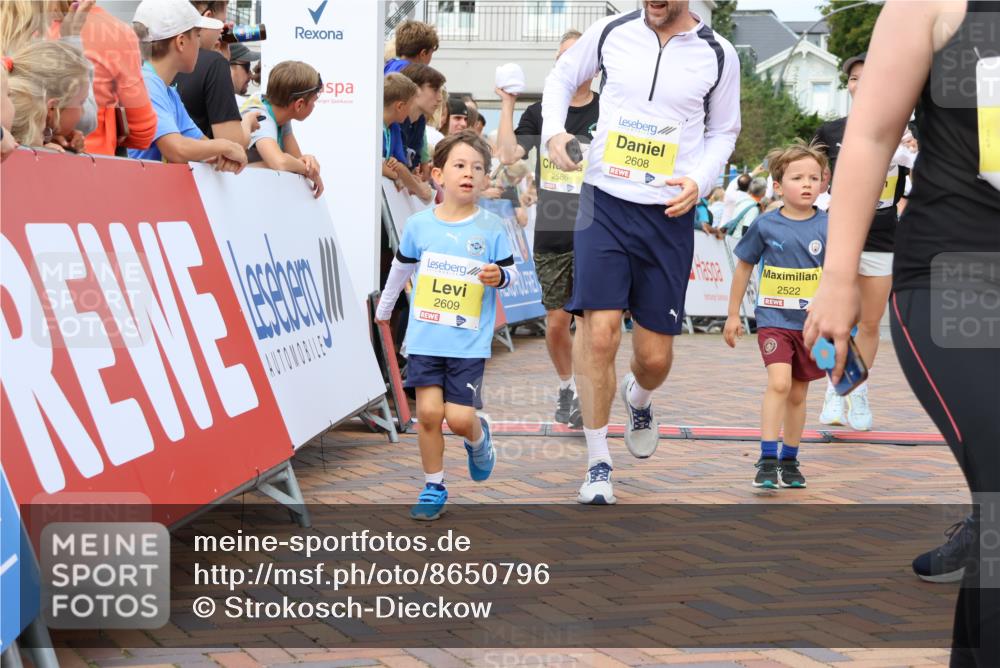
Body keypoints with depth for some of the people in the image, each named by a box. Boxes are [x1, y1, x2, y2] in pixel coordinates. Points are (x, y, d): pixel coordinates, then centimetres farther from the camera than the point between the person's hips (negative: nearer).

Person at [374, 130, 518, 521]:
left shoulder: (491, 228, -4)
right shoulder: (419, 225, 0)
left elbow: (510, 272, 5)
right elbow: (402, 267, 17)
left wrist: (500, 276, -19)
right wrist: (384, 307, 30)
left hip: (469, 343, -1)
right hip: (425, 338, 1)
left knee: (459, 418, -7)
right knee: (428, 413, -3)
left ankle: (478, 438, 29)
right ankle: (433, 488, 13)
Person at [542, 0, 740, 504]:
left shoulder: (718, 55, 0)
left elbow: (724, 131, 13)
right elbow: (560, 78, 16)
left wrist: (700, 182, -6)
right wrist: (554, 131, -3)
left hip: (669, 215, 1)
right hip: (604, 202, -1)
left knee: (655, 355, 5)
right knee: (599, 329, -14)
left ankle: (639, 401, 45)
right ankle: (598, 465, 1)